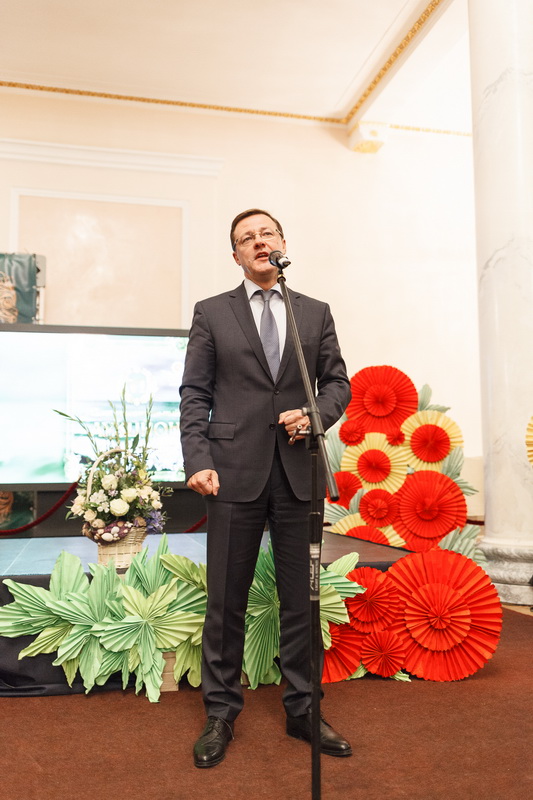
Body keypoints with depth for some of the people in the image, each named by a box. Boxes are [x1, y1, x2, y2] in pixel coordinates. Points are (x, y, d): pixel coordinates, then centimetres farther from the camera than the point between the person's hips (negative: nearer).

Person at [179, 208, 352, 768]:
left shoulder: (315, 313, 13)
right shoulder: (212, 313, 8)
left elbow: (337, 382, 12)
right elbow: (194, 393, 2)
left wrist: (317, 415, -9)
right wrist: (198, 460, -9)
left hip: (298, 473, 2)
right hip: (236, 471, -1)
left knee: (300, 599, 10)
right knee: (226, 601, 7)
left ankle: (302, 711, 27)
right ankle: (220, 715, 24)